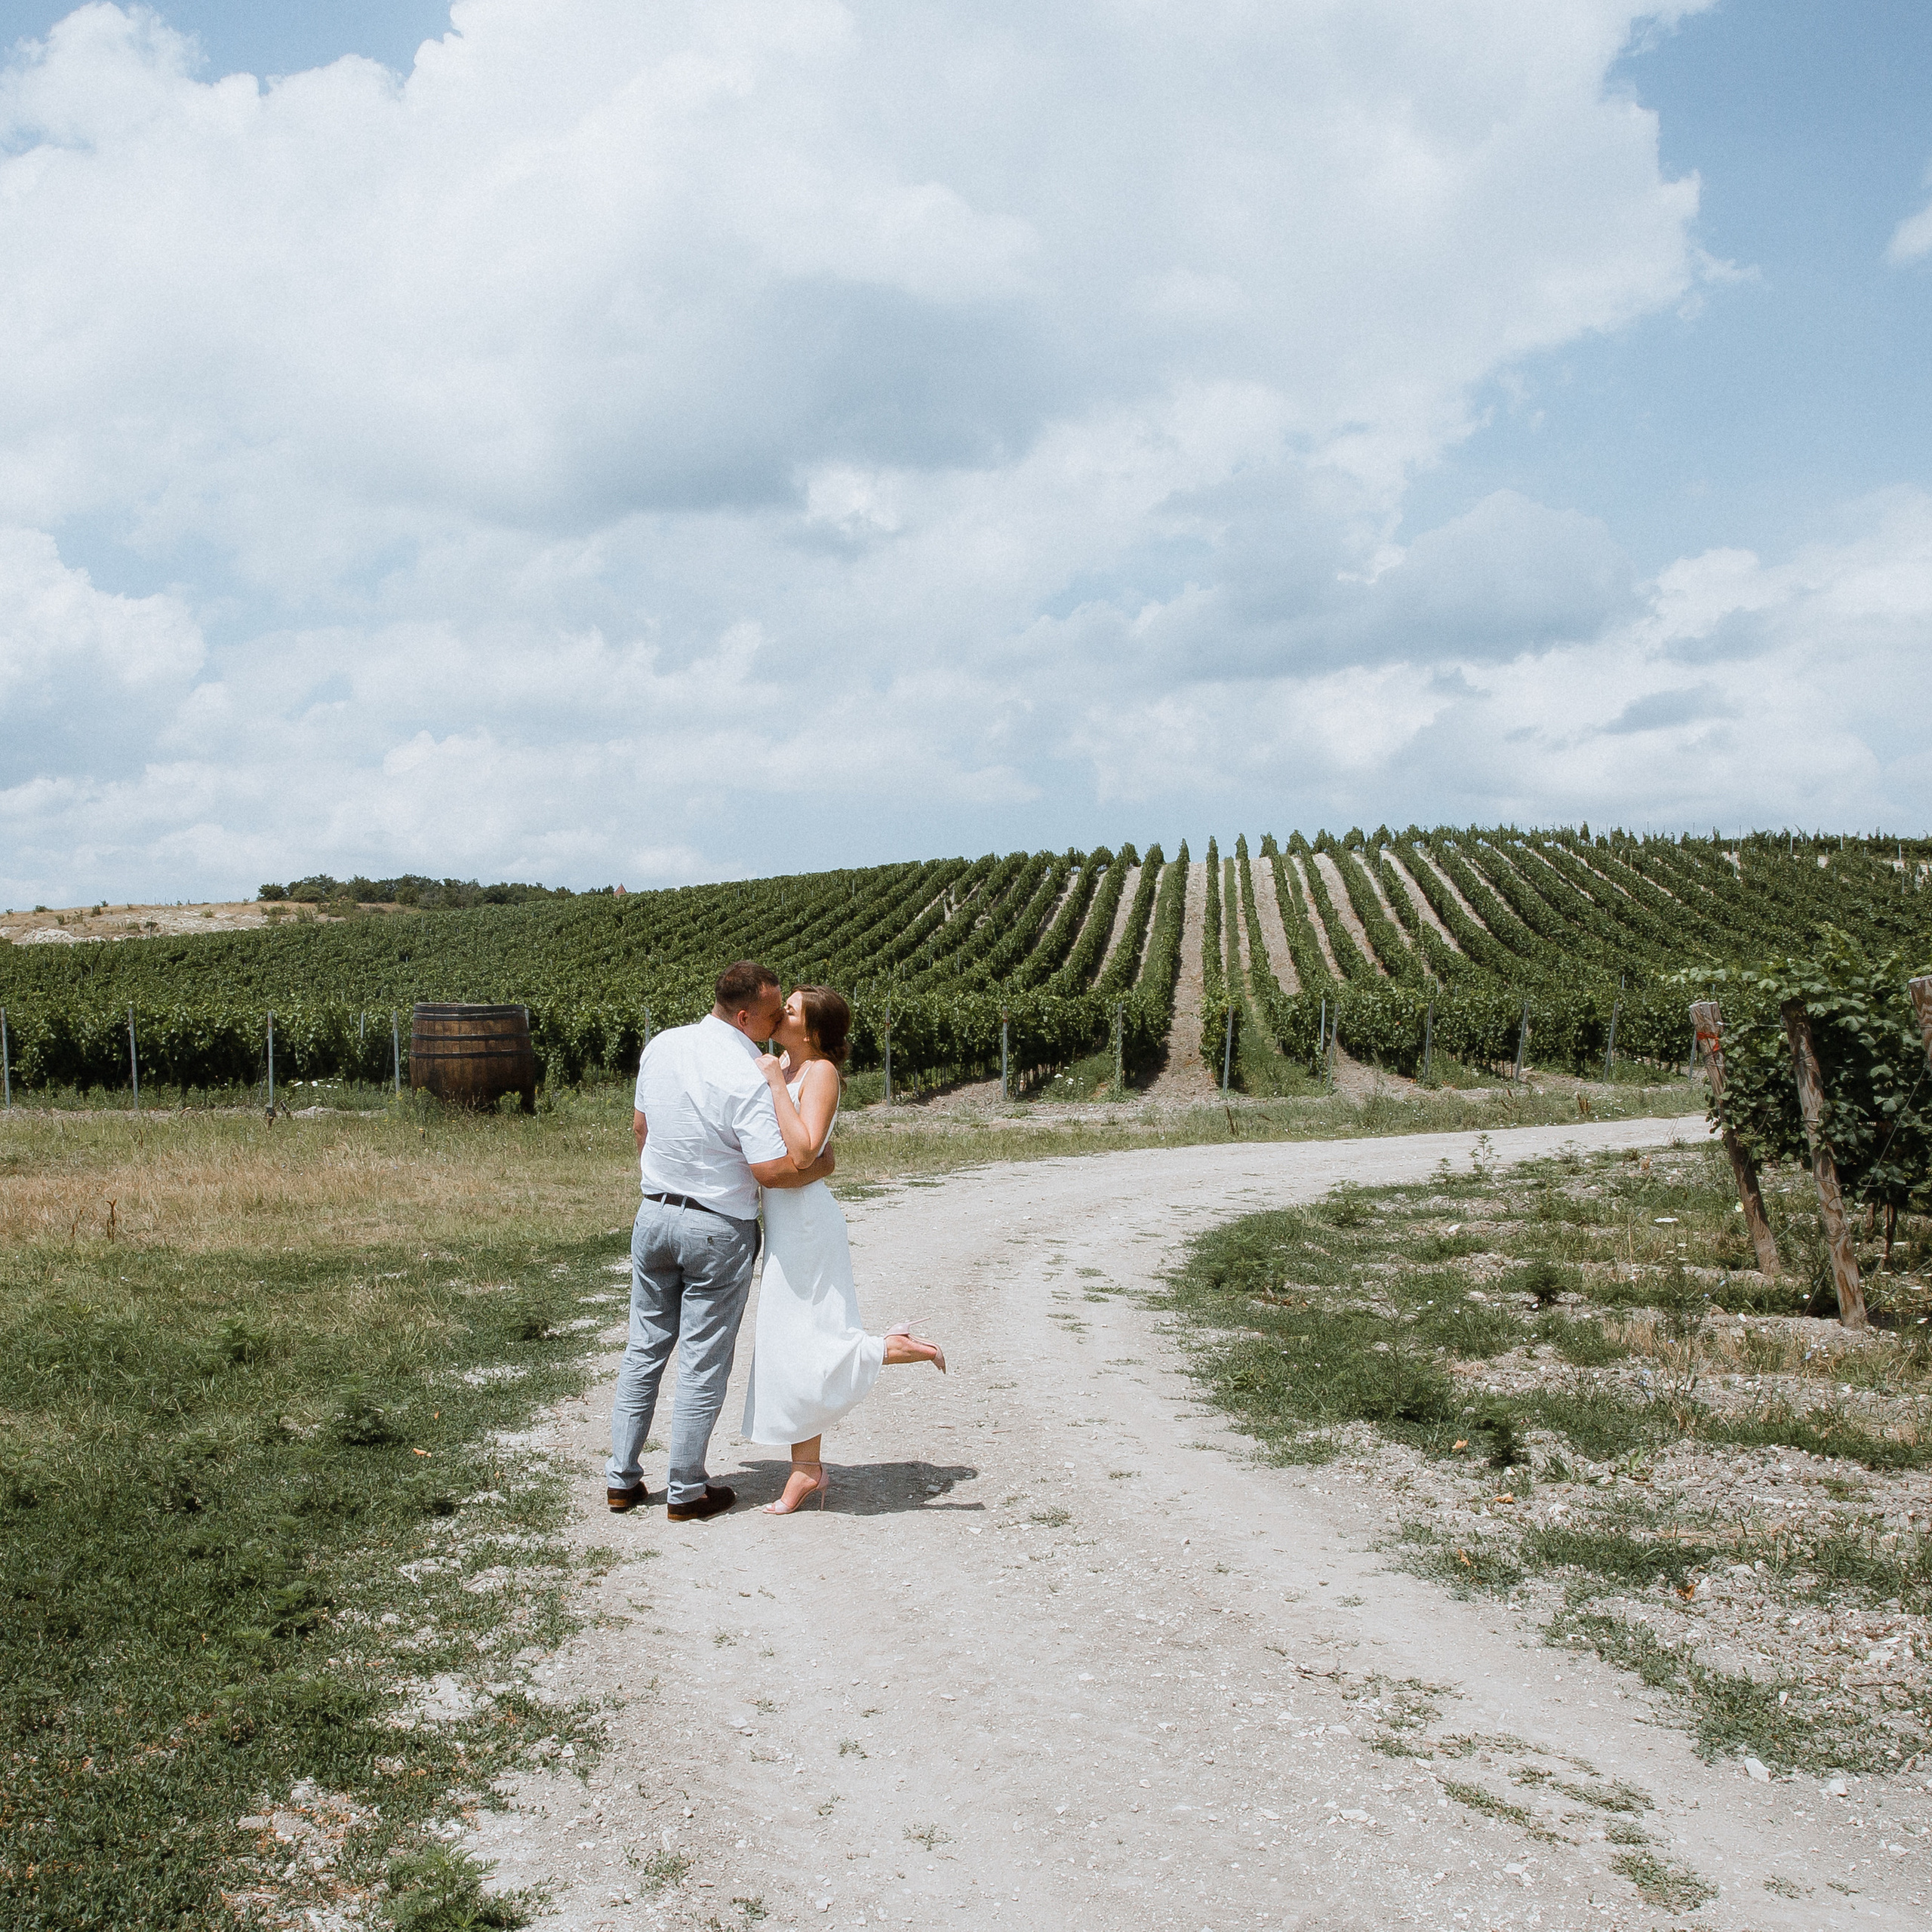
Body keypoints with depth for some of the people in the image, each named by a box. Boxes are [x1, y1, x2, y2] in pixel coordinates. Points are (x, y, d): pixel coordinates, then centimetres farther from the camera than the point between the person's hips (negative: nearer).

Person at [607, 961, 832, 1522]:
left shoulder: (662, 1045, 1)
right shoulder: (747, 1077, -21)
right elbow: (773, 1170, -24)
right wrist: (821, 1165, -5)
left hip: (654, 1214, 6)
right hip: (717, 1229, -6)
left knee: (645, 1349, 16)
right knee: (703, 1364, 5)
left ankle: (621, 1477, 21)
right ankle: (686, 1491, 13)